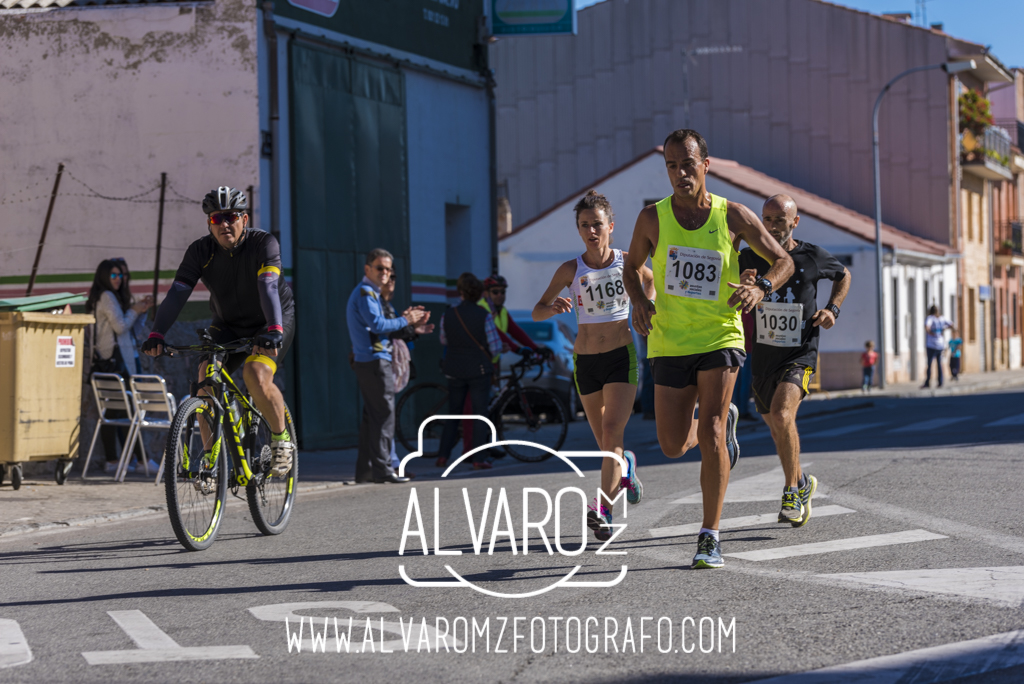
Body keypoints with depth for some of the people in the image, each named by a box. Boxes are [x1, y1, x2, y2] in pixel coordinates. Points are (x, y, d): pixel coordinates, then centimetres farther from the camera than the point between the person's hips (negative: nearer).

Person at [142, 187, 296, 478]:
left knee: (255, 374, -28)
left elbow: (268, 287, -39)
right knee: (206, 376, -19)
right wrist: (156, 334, -37)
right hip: (228, 325, 4)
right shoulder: (201, 251, -14)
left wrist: (274, 331, -55)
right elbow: (177, 293, -23)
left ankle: (281, 438, -4)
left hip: (270, 324, -4)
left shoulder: (263, 244, -24)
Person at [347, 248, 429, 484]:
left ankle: (365, 470, 14)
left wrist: (408, 320, 12)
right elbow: (377, 324, -21)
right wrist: (405, 321, -9)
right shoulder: (365, 293, -10)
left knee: (372, 416, 12)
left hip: (365, 361, 11)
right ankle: (382, 469, -12)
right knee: (384, 414, -10)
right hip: (375, 360, -11)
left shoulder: (370, 293, 23)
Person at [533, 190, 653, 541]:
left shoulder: (628, 261, -2)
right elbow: (537, 312, 2)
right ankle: (626, 466, 46)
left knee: (612, 432, -19)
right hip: (585, 361, 2)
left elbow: (650, 279, 22)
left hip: (621, 356, -2)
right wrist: (554, 308, -20)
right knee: (605, 443, 11)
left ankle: (604, 508, -24)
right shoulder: (570, 270, -3)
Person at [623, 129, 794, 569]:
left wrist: (760, 288, -16)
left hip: (720, 338, -2)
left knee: (710, 433, -18)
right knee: (673, 447, 7)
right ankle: (724, 421, 42)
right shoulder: (653, 218, -1)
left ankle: (710, 536, -8)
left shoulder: (733, 216, -4)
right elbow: (631, 267, 16)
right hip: (669, 343, 2)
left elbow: (783, 261, 5)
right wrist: (639, 302, -5)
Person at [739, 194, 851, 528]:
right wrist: (742, 287, -26)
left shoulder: (813, 257, -5)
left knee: (781, 414, -25)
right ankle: (802, 484, 41)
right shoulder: (749, 258, -3)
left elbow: (843, 275, 16)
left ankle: (791, 493, -13)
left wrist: (832, 309, 0)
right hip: (762, 355, 4)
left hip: (800, 353, -3)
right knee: (778, 429, 15)